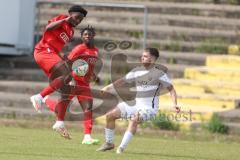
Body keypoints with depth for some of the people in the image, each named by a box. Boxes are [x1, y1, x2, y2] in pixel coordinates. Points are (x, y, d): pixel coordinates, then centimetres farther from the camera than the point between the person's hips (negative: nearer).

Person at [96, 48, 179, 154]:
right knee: (110, 115, 1)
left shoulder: (159, 73, -8)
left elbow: (171, 89, -6)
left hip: (149, 108, -7)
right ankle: (109, 143, 13)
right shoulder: (137, 71, 9)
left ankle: (122, 147, -35)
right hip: (136, 105, 7)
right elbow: (124, 80, 11)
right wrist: (109, 87, -2)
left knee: (134, 120, -36)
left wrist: (174, 104, -20)